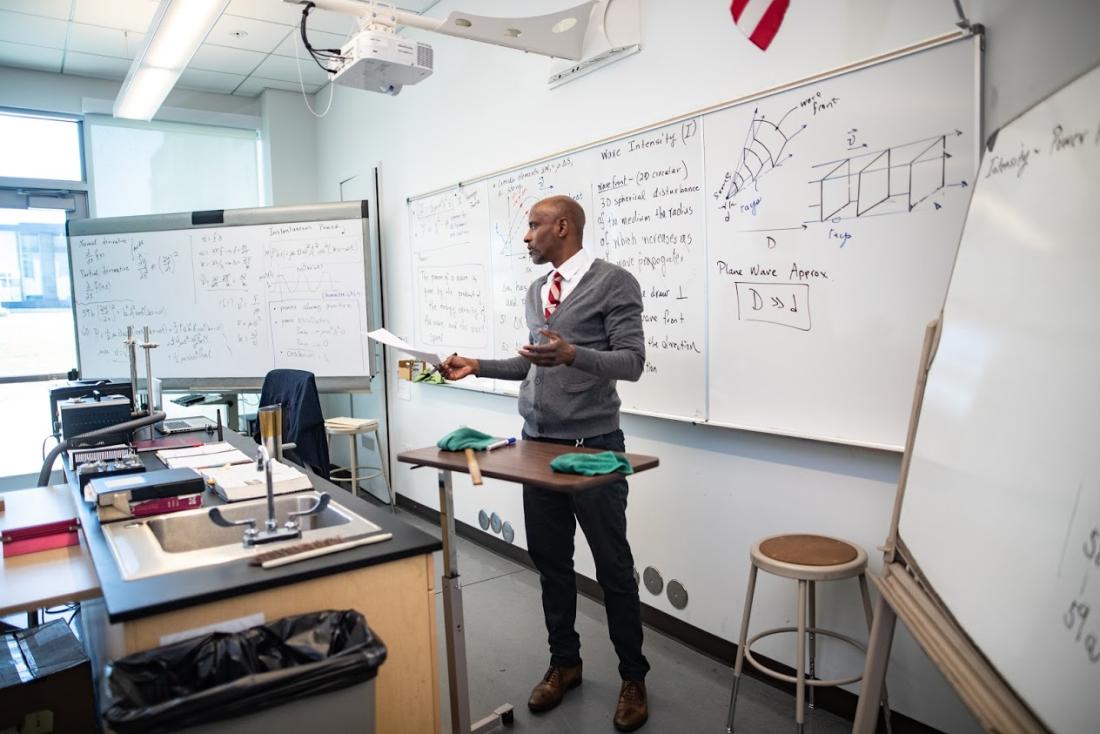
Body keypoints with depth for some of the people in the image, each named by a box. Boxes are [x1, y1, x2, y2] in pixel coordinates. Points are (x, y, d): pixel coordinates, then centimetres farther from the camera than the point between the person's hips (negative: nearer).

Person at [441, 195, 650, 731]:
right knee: (550, 561, 13)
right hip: (538, 444, 6)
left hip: (593, 445, -6)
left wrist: (573, 354, -29)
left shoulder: (614, 282, -7)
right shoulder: (536, 291, 14)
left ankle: (633, 678, 24)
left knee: (612, 567, 5)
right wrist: (477, 366, 11)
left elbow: (632, 361, -14)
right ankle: (564, 662, 32)